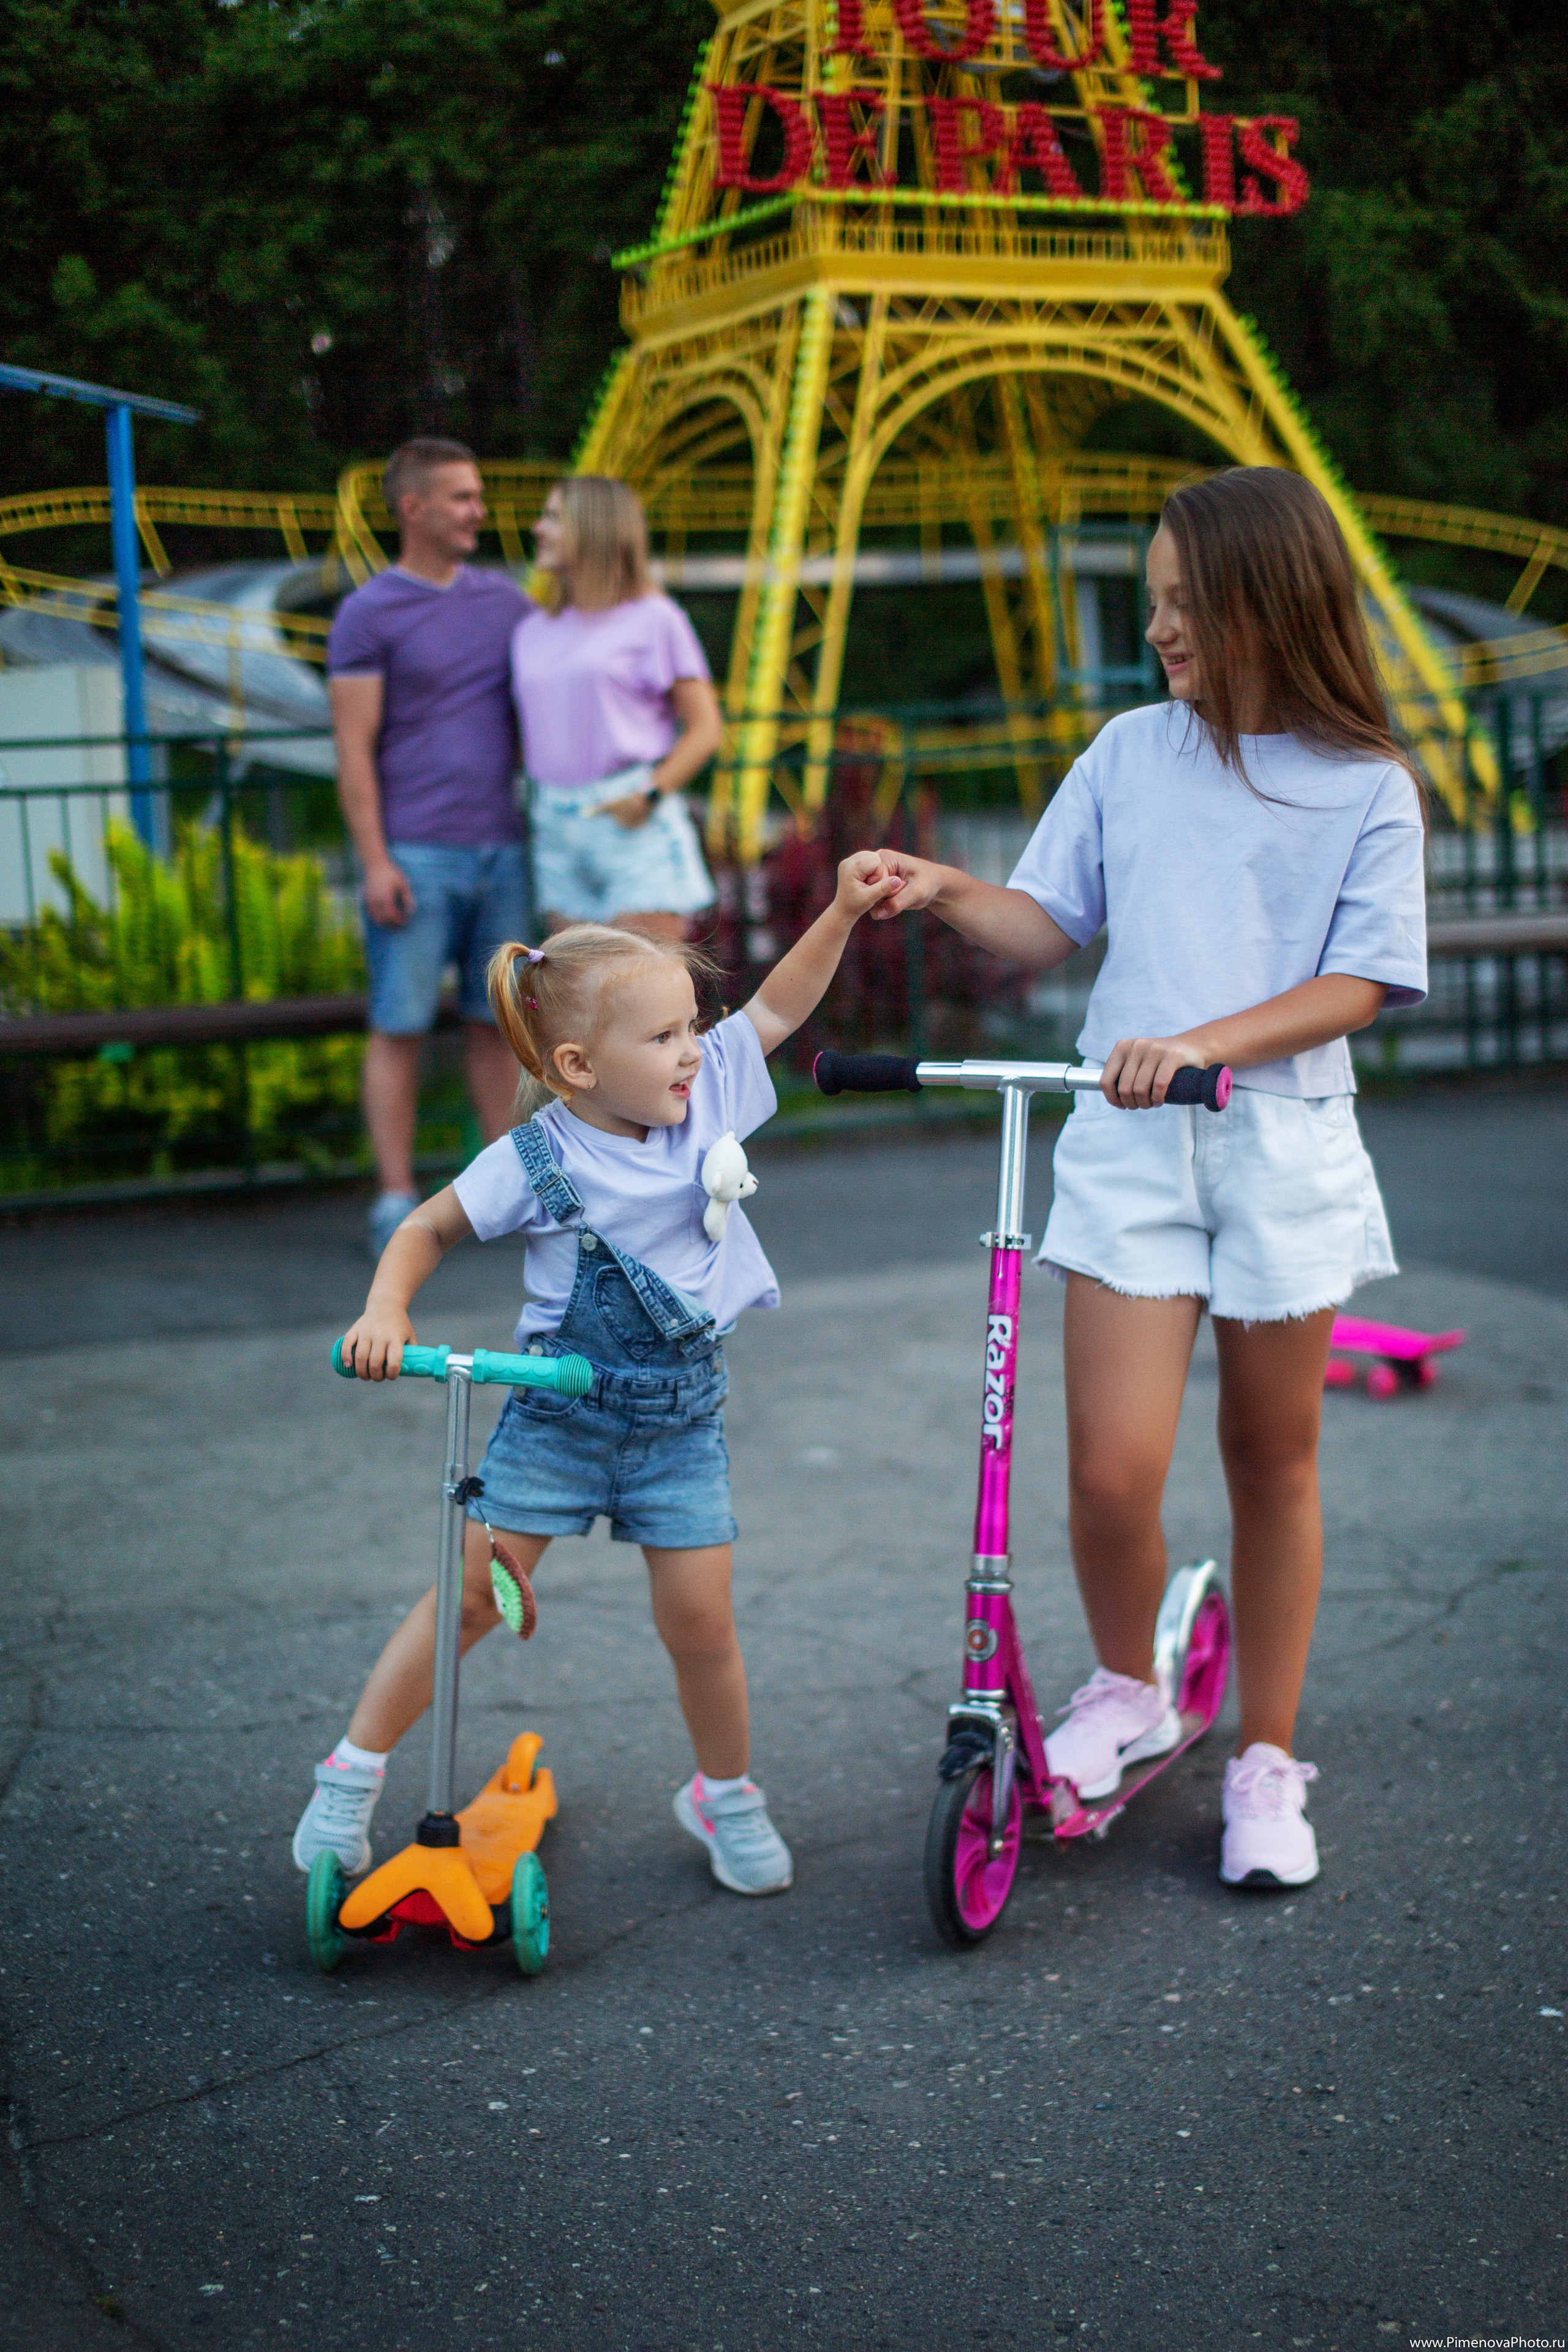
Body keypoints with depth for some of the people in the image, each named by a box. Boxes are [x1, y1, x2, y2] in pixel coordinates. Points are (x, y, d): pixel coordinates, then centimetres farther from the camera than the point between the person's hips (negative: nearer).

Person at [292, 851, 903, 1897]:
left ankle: (728, 1793, 25)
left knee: (701, 1618, 1)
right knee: (471, 1595, 0)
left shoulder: (706, 1097, -4)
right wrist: (387, 1311, -22)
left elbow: (775, 1009, 8)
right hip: (560, 1410, -3)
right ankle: (354, 1771, 16)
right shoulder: (537, 1162, -15)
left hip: (682, 1417, 3)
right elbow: (427, 1229, -5)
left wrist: (842, 912, -1)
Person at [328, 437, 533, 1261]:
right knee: (400, 1027, -3)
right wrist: (375, 865, -15)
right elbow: (354, 752, -8)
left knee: (494, 1019, 9)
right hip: (414, 857, -5)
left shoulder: (504, 600, 11)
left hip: (499, 852, 5)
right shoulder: (366, 616, -5)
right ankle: (397, 1205, 1)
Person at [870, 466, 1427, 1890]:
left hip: (1285, 1144, -1)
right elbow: (1049, 923, 11)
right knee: (1111, 1469, -10)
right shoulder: (1130, 753, 8)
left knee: (1273, 1461, 9)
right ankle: (1128, 1691, 19)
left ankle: (1268, 1760, 25)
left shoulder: (1366, 790, -1)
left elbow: (1360, 984, -7)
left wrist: (1204, 1042, -21)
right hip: (1130, 1144, 1)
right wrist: (946, 894, -8)